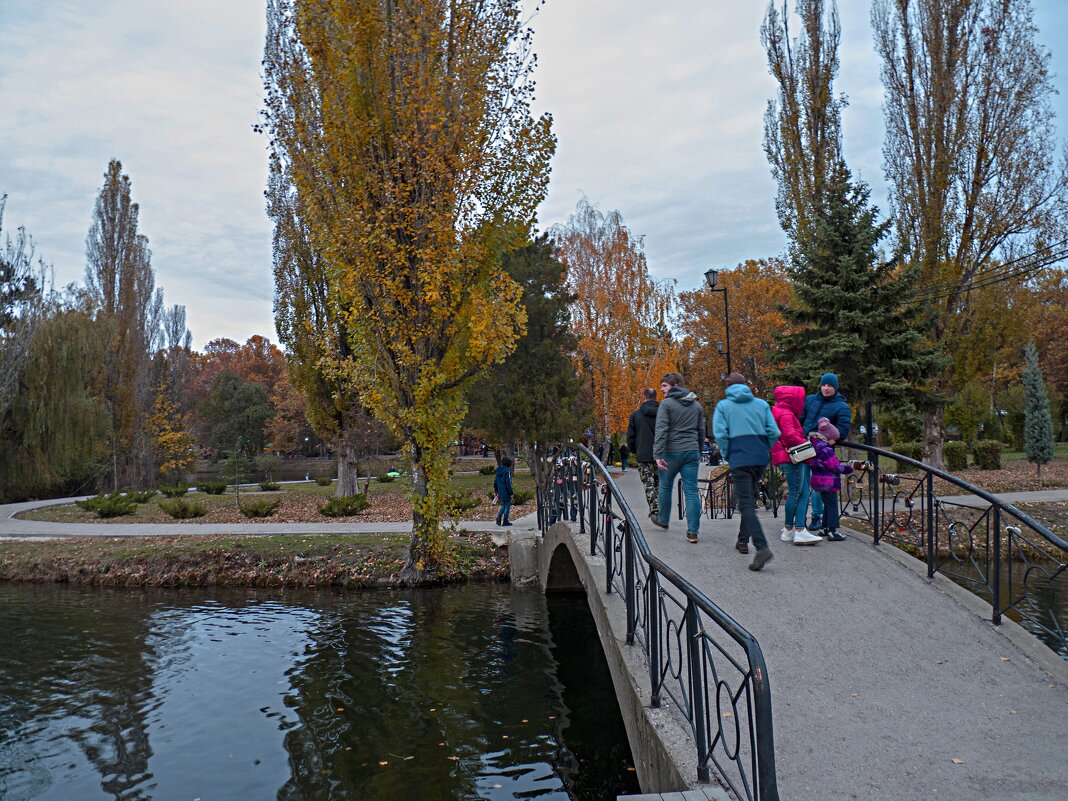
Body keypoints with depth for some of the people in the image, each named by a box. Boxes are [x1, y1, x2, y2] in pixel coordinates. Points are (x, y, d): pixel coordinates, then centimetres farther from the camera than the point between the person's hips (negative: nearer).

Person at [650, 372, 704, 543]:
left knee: (665, 486, 16)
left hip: (672, 452, -4)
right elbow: (701, 430, 17)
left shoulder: (666, 404, -7)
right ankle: (693, 531, -1)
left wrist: (658, 454, -19)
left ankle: (662, 520, 34)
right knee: (691, 491, 2)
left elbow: (661, 430, -16)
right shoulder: (696, 405, 12)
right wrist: (699, 452, 25)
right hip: (692, 452, 4)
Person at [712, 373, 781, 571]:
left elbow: (720, 434, -8)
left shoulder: (723, 406, 3)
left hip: (739, 459, -4)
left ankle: (762, 547, -23)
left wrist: (727, 456, 4)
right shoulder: (761, 404, 11)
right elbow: (774, 432, 2)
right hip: (760, 459, 4)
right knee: (749, 499, 21)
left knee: (746, 504, -7)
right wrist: (764, 450, 14)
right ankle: (743, 540, 33)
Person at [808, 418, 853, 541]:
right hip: (829, 481, -9)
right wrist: (848, 468, -2)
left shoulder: (816, 447, 9)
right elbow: (835, 466, -17)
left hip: (820, 481, 9)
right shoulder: (826, 450, -20)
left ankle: (825, 527, 26)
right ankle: (832, 531, -4)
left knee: (827, 505, 19)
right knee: (832, 506, -4)